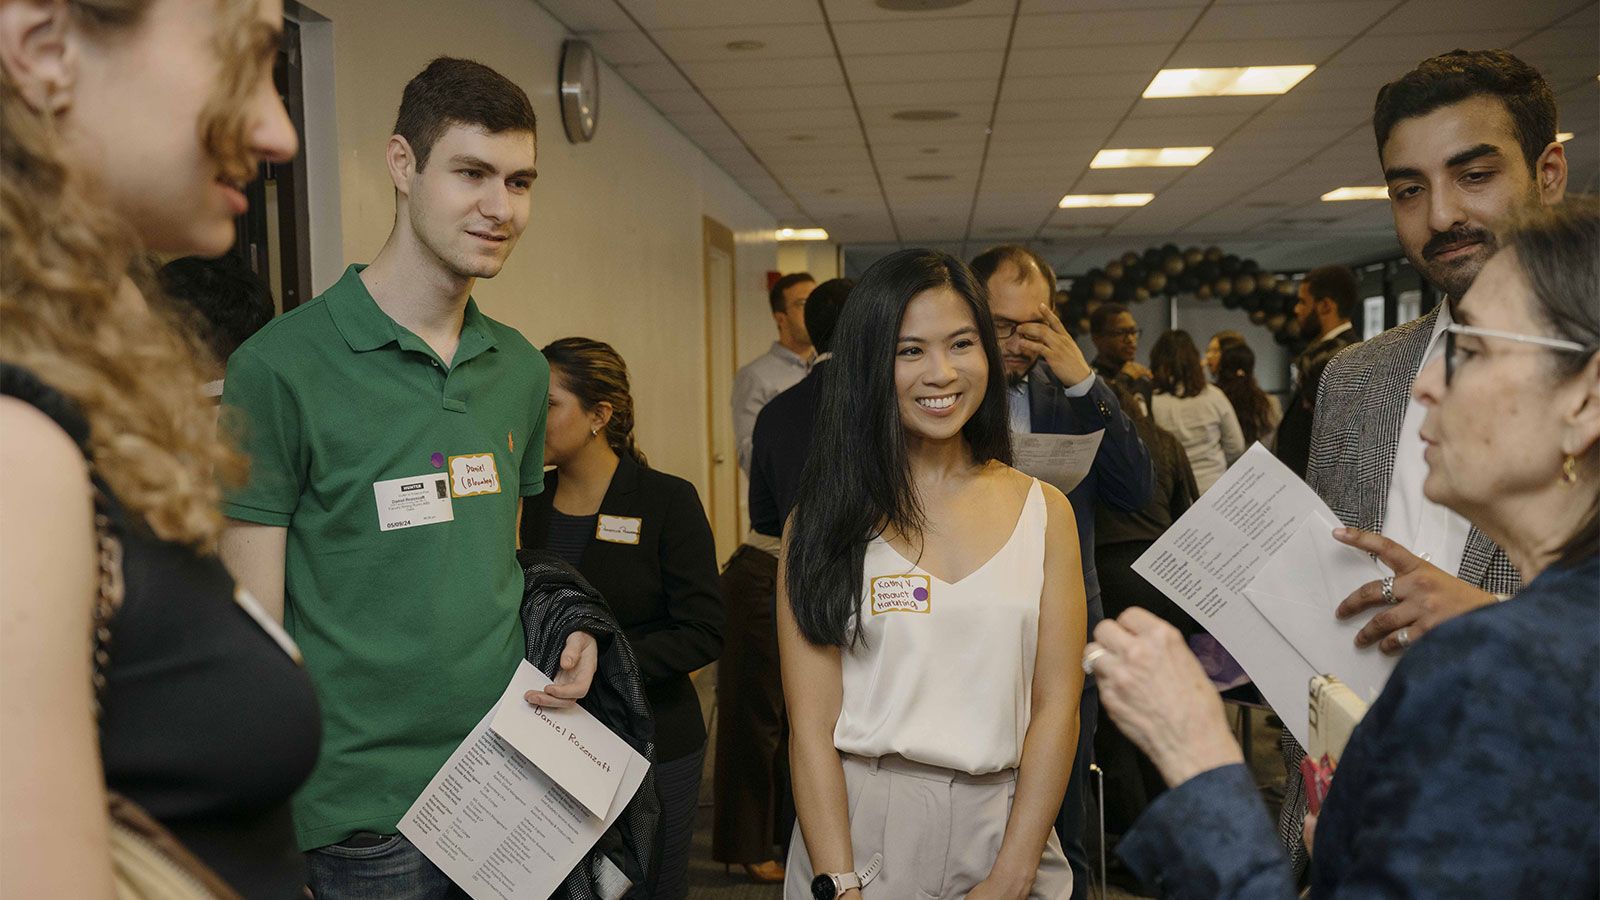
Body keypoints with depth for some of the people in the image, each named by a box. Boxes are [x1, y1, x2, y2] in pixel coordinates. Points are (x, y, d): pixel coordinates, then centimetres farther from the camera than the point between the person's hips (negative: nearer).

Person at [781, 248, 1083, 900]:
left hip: (1002, 837, 2)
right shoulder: (826, 519, -4)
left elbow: (1056, 706, -4)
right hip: (856, 836, -1)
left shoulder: (1044, 512, 1)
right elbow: (811, 724, -8)